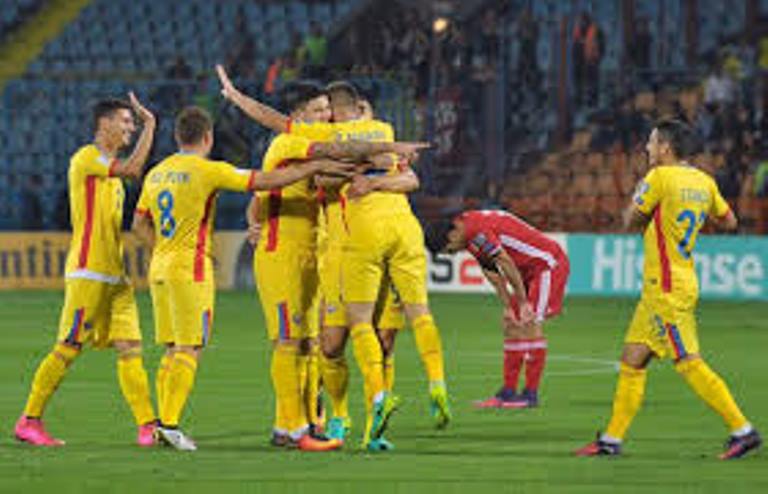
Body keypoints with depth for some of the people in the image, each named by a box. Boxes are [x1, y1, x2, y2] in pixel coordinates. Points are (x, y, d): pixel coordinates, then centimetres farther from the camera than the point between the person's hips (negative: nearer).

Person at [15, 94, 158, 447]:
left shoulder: (110, 168, 20)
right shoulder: (86, 159, -7)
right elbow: (132, 169, -20)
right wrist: (150, 124, -11)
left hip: (114, 275, 8)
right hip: (87, 272, -8)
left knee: (130, 349, 0)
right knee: (68, 349, -5)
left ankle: (147, 426, -3)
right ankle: (29, 421, 3)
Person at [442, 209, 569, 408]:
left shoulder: (478, 230, -24)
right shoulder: (473, 241, 7)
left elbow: (507, 265, -24)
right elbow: (493, 273, 9)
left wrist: (523, 303, -19)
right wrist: (508, 308, 3)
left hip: (548, 264, -10)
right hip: (530, 270, 10)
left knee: (530, 323, -15)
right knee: (511, 323, 7)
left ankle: (531, 394, -12)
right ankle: (508, 392, 9)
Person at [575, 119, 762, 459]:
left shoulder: (660, 178, -13)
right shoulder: (704, 182, 9)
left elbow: (631, 220, -5)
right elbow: (729, 221, 20)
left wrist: (639, 193, 13)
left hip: (667, 288, -9)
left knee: (689, 363, -10)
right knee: (632, 360, 11)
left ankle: (742, 430, -11)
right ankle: (612, 439, 13)